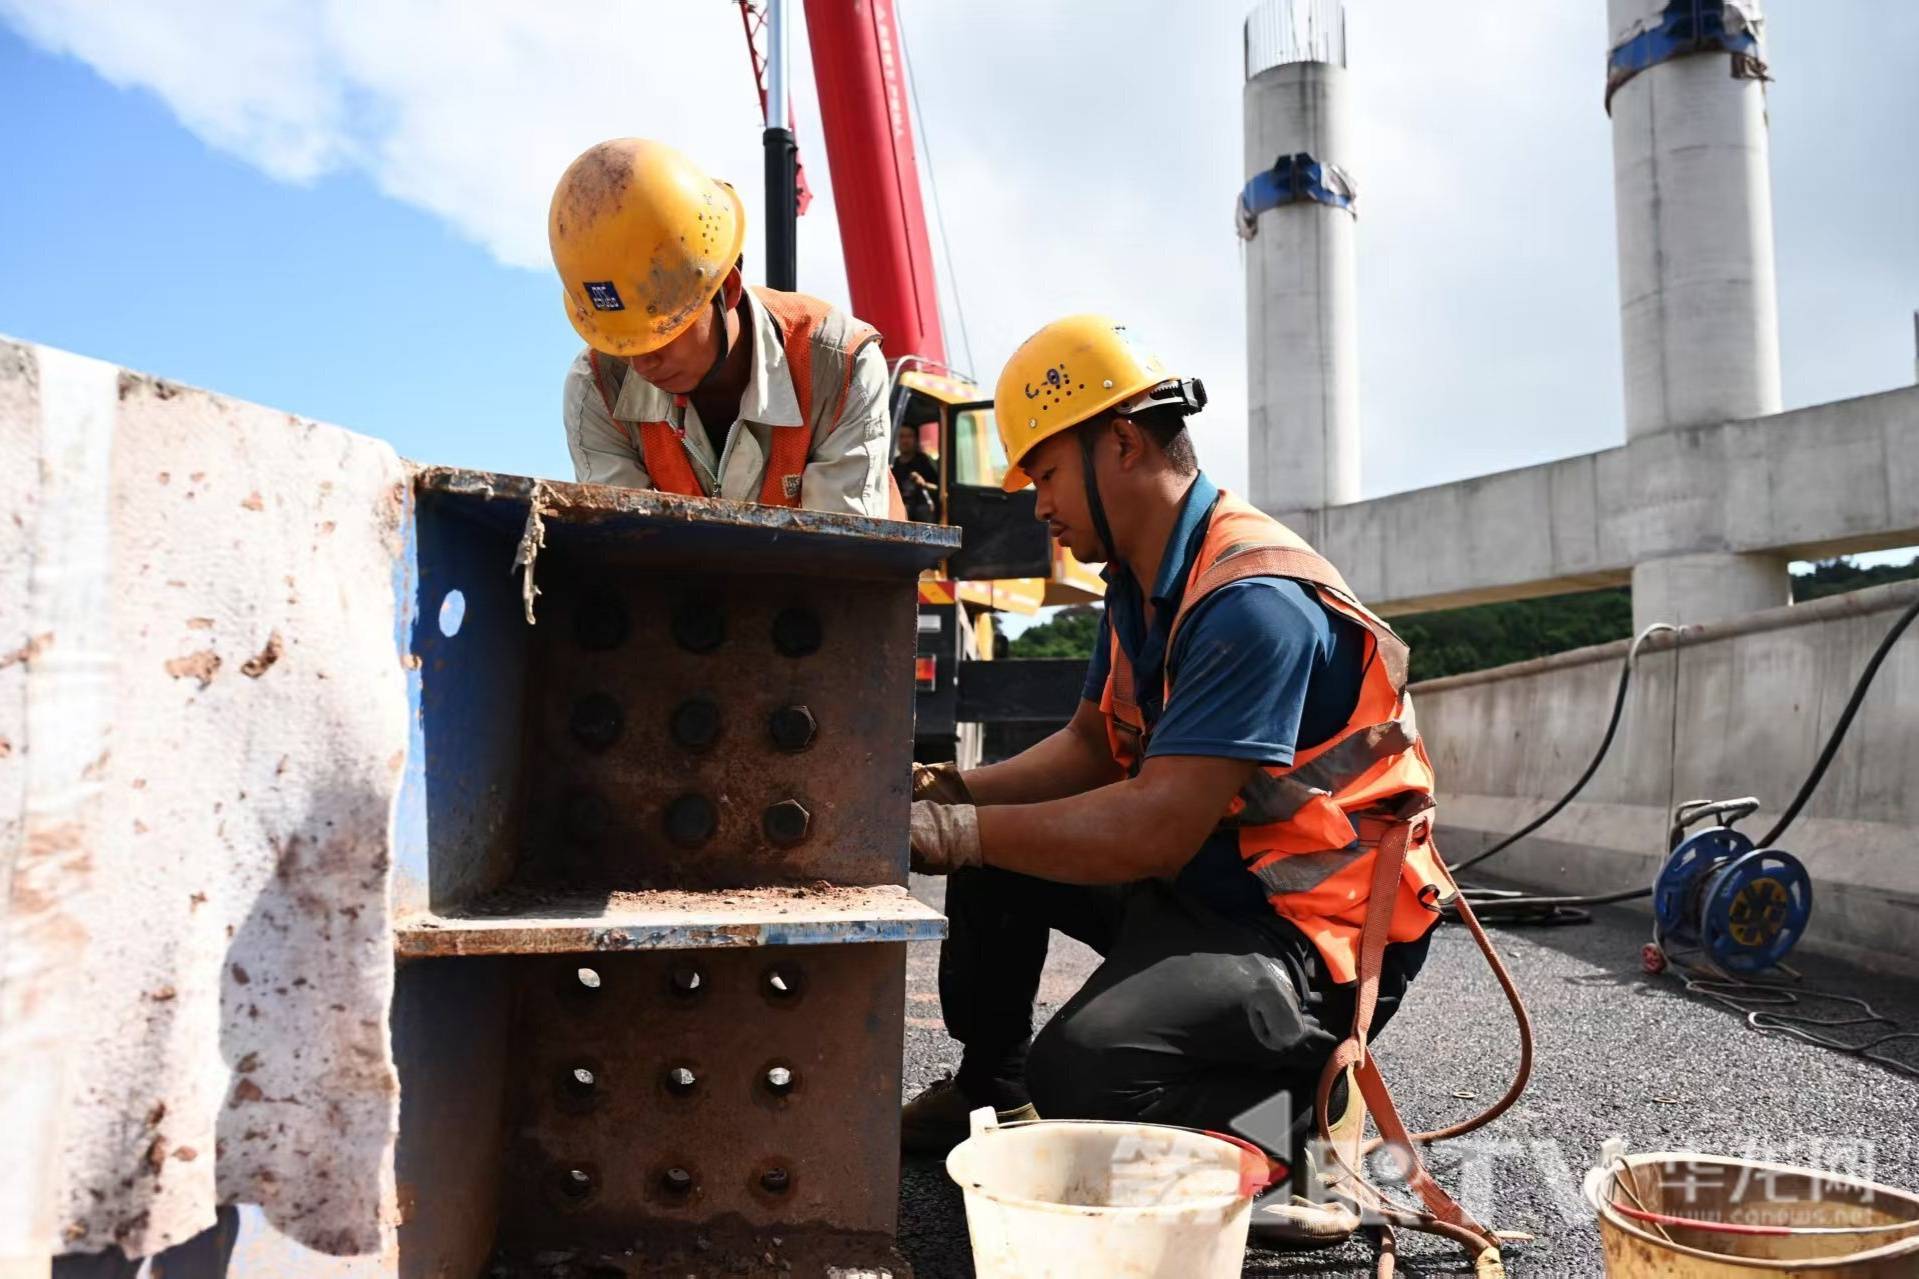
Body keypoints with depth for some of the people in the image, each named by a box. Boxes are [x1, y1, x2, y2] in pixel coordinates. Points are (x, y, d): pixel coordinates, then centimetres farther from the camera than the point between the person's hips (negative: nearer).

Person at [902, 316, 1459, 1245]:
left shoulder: (1253, 600, -26)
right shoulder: (1141, 582, 4)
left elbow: (1159, 829, -31)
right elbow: (1093, 748, 10)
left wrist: (965, 833, -25)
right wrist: (959, 794, -5)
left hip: (1310, 930, -9)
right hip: (1190, 884, 10)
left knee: (1077, 1076, -27)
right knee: (995, 850, 9)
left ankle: (1313, 1077, -2)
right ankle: (990, 1088, 22)